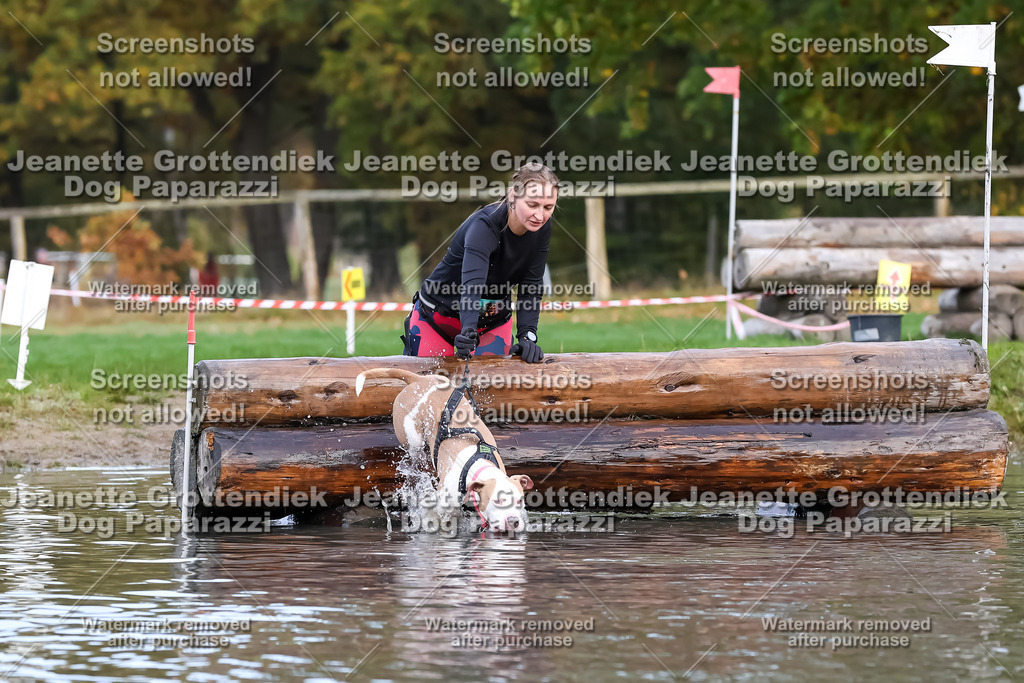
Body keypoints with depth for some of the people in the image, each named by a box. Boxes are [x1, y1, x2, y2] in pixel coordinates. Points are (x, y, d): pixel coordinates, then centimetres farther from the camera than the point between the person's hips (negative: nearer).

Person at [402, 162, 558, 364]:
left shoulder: (542, 228, -13)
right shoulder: (485, 225, -32)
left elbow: (531, 288, -11)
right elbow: (472, 283, -46)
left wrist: (527, 337, -25)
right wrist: (468, 331, -62)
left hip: (494, 321, 5)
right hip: (439, 315, -5)